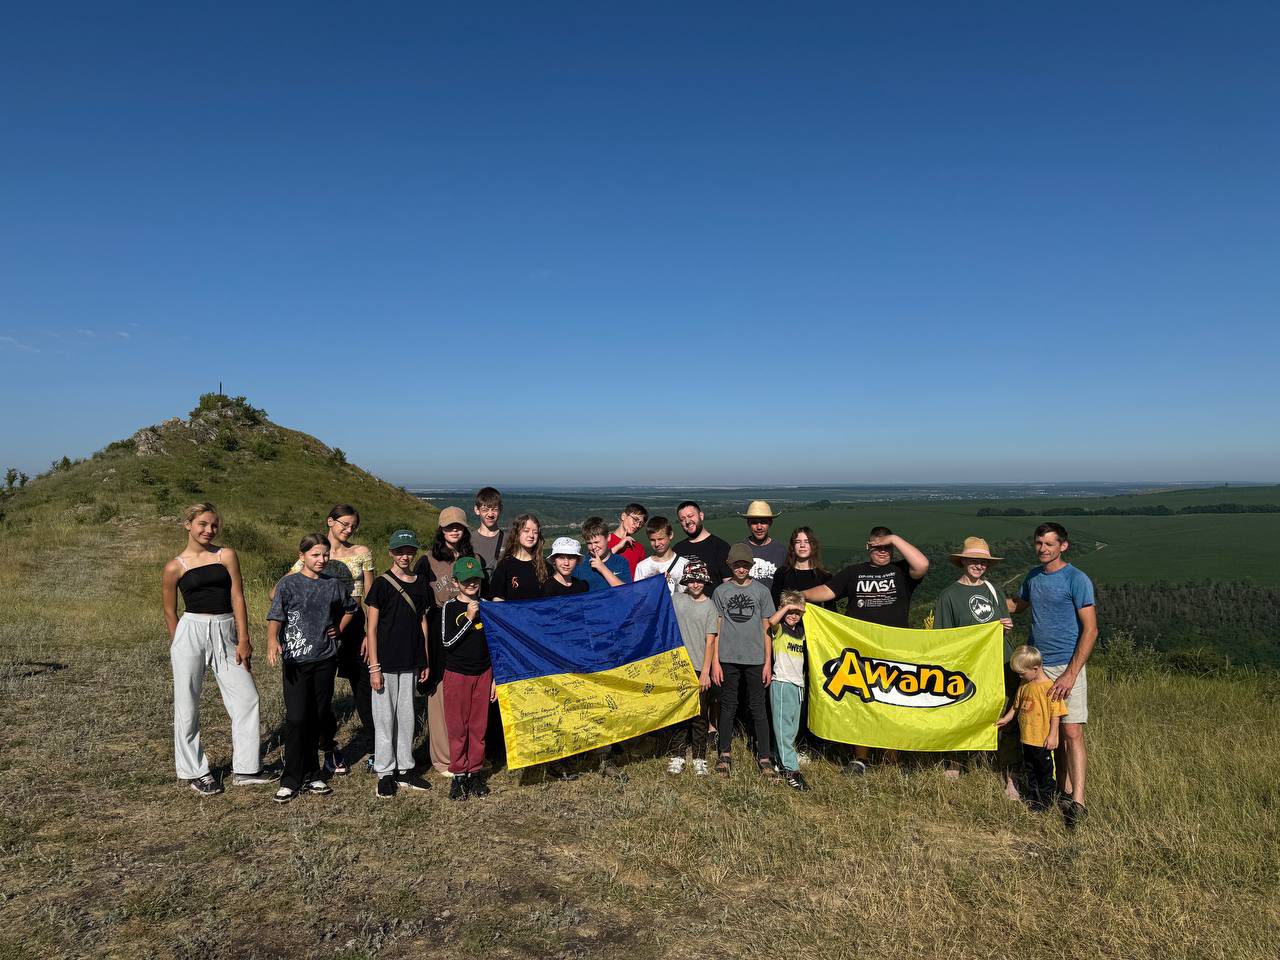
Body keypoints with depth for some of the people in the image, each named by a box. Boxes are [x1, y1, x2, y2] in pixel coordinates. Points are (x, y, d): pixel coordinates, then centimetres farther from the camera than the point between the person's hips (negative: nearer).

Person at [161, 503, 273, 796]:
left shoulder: (227, 555, 4)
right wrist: (178, 644, 8)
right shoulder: (175, 567, 0)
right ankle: (195, 771, 23)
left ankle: (246, 768, 14)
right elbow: (170, 611, 9)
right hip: (190, 632, -2)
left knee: (247, 698, 2)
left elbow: (237, 598, 0)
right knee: (187, 705, 5)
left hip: (225, 632, 2)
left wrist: (243, 639, -4)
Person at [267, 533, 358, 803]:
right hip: (296, 660, -3)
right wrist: (272, 641, -31)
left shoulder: (334, 585, 7)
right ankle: (292, 780, 5)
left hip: (325, 659, 4)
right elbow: (276, 617, -13)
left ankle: (309, 774, 21)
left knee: (317, 718, 9)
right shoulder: (289, 584, -3)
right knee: (296, 719, -7)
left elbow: (351, 607, 25)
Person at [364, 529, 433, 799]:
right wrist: (374, 667, -11)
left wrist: (425, 662, 9)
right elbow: (371, 629, -8)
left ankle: (405, 769, 23)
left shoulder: (421, 585, 6)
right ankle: (385, 773, 16)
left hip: (410, 663, 4)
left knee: (407, 716, 12)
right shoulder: (381, 584, -8)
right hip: (386, 663, -4)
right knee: (385, 717, 4)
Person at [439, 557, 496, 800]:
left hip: (483, 675, 3)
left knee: (479, 726, 6)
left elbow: (493, 645, 10)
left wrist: (495, 679, 9)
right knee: (457, 727, 3)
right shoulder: (450, 608, -4)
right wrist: (469, 618, -19)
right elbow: (447, 641, -13)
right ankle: (458, 774, 13)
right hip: (456, 675, -3)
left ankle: (475, 772, 18)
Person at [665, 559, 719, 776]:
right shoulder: (676, 599, 4)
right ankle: (676, 756, 14)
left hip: (700, 668, -1)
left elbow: (710, 641, -4)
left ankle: (699, 758, 14)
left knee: (700, 715, 5)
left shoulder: (709, 606, 0)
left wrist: (705, 671, -9)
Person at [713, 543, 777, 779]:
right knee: (728, 706, 8)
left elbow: (766, 629, 5)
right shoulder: (720, 592, 3)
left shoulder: (761, 591, 4)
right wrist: (716, 662, 0)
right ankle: (724, 755, 19)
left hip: (755, 659, 0)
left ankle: (763, 757, 13)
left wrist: (768, 662, 1)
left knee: (758, 708, 5)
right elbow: (716, 629, 4)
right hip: (728, 659, 0)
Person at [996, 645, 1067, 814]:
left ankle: (1046, 799, 23)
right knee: (1028, 770, 17)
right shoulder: (1025, 686, 5)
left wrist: (1052, 735, -16)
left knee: (1044, 769, 9)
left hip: (1042, 740, -7)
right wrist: (1006, 718, 16)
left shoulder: (1049, 687, -18)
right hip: (1026, 738, 7)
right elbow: (1017, 706, 18)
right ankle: (1032, 798, 31)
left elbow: (1056, 713, -16)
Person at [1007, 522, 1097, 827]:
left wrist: (1070, 674, -18)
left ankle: (1077, 802, -11)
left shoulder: (1077, 580, -8)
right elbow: (1016, 604, 30)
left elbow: (1090, 630, -12)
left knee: (1072, 733, -11)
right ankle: (1063, 791, 14)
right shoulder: (1034, 576, 11)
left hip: (1067, 666, -6)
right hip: (1037, 666, 6)